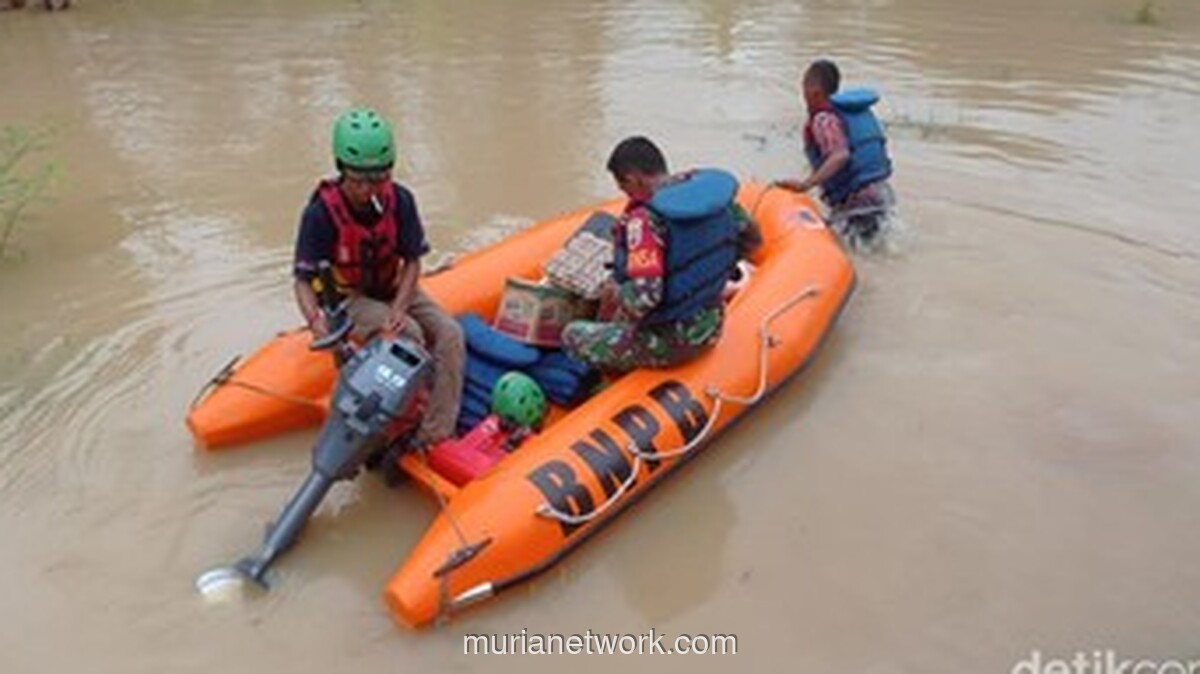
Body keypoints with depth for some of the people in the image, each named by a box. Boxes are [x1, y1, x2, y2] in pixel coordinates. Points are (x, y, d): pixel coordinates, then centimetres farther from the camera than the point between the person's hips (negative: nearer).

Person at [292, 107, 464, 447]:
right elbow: (303, 281, -19)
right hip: (349, 301, -4)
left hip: (397, 290, 4)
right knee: (410, 335, -31)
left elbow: (412, 262, -7)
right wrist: (316, 321, -39)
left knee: (450, 334, -19)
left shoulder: (399, 200, -11)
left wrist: (399, 308, -24)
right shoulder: (322, 212, -21)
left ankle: (436, 436, -19)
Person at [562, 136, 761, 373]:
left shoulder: (645, 220, -26)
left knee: (572, 335, 13)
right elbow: (752, 240, 8)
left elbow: (644, 295, -32)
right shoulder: (715, 188, -4)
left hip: (668, 344, -7)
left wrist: (614, 294, -11)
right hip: (711, 328, 8)